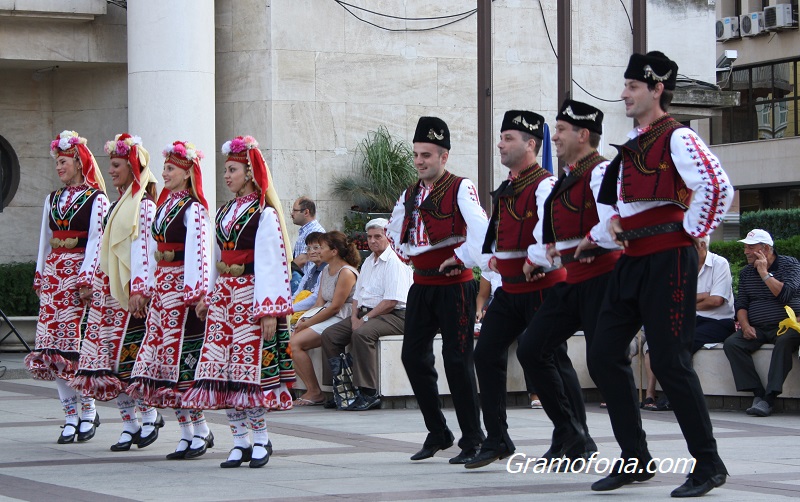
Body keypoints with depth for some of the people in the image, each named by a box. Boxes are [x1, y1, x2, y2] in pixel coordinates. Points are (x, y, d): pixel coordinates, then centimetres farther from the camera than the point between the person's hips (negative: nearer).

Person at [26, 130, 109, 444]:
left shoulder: (96, 200, -3)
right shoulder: (53, 200, 17)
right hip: (53, 273, 6)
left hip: (80, 273, -6)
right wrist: (40, 275, 14)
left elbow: (96, 241, -9)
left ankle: (87, 410, 4)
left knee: (79, 343, -8)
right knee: (53, 344, 1)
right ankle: (71, 414, 5)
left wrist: (87, 279, -15)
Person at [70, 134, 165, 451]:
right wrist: (93, 281, 19)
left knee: (128, 356, -9)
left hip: (131, 292, -9)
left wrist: (139, 291, -22)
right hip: (108, 289, 9)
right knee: (112, 358, 4)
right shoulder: (118, 204, 18)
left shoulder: (144, 206, -10)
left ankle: (149, 414, 7)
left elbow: (144, 249, -17)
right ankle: (130, 424, 8)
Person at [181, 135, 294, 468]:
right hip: (223, 296, 7)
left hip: (250, 296, -7)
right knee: (222, 371, 2)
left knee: (249, 370, -6)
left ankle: (260, 440, 6)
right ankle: (240, 442, 7)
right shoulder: (225, 212, 15)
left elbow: (272, 264, -13)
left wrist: (270, 310, -18)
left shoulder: (264, 215, -8)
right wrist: (207, 298, 17)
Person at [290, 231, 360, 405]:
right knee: (291, 341, -11)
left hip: (339, 319, -9)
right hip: (325, 316, 9)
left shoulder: (347, 273, -12)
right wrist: (303, 320, -3)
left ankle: (315, 392, -14)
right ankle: (310, 389, -11)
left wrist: (307, 323, -13)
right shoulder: (326, 271, 18)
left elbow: (335, 307, -16)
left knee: (296, 343, -22)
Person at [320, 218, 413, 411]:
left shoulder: (394, 261, -10)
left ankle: (368, 393, -35)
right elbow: (358, 294, 20)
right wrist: (355, 317, 0)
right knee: (329, 335, -5)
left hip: (393, 316, -9)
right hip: (366, 313, 9)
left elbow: (391, 302, -19)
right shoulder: (369, 262, 20)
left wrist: (366, 319, -17)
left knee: (362, 334, -36)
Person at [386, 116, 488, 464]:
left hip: (454, 285, -7)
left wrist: (462, 260, -18)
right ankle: (438, 434, 17)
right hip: (422, 285, 7)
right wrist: (404, 254, 16)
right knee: (413, 357, 5)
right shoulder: (410, 194, 11)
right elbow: (393, 230, 30)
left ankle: (472, 440, 3)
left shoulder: (460, 188, -11)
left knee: (457, 360, -6)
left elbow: (480, 228, -25)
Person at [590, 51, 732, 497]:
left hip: (667, 260, -9)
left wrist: (692, 230, -15)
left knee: (671, 363, -8)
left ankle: (709, 466, 3)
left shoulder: (677, 139, -12)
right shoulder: (632, 146, 15)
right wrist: (617, 222, 17)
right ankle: (635, 459, 13)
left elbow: (719, 188, -25)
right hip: (632, 261, 9)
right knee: (605, 357, 6)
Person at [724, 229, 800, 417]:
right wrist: (745, 325, -7)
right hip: (756, 329, 5)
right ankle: (758, 393, -28)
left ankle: (769, 398, -42)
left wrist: (764, 273, -11)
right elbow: (741, 304, 12)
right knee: (731, 343, -22)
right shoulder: (746, 272, 15)